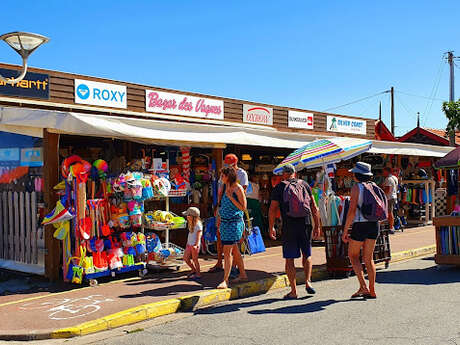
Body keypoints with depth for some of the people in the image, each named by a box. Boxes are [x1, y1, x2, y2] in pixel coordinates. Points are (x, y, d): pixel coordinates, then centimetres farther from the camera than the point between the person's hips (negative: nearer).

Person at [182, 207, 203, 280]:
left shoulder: (198, 225, -15)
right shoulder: (190, 224, 12)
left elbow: (198, 236, -18)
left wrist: (196, 245, -25)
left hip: (195, 245, -9)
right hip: (189, 244, 9)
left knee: (194, 259, -2)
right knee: (186, 258, 10)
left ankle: (198, 274, 9)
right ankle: (194, 270, 28)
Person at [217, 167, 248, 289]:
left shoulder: (238, 188, -12)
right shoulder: (227, 187, 12)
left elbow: (243, 207, -13)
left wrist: (230, 197, -18)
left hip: (233, 223, -9)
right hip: (225, 222, 9)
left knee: (227, 251, -11)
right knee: (234, 250, 16)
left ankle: (225, 280, -9)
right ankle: (243, 275, 29)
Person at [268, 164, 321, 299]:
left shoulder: (279, 187, 4)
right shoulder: (304, 184, 11)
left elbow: (272, 209, -1)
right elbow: (314, 208, 8)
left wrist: (271, 228, 7)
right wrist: (317, 226, 12)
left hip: (289, 226, -2)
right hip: (305, 223, 3)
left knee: (289, 259, 4)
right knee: (307, 255, 20)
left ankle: (293, 291, 5)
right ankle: (308, 282, 6)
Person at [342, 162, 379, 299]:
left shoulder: (356, 187, -10)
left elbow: (352, 211, -16)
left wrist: (345, 231, -12)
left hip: (360, 225, -6)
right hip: (374, 225, 6)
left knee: (353, 256, 9)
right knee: (368, 258, 13)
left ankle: (363, 286, -1)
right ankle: (372, 291, 13)